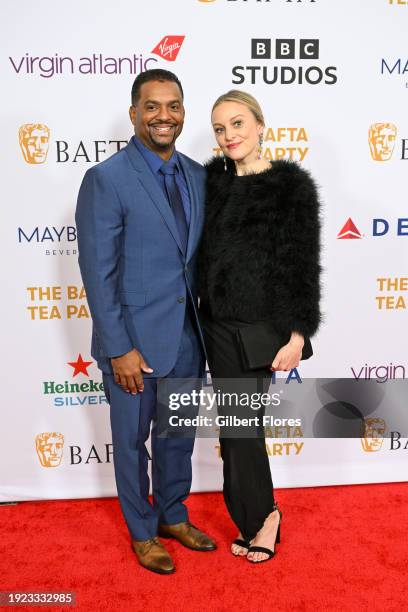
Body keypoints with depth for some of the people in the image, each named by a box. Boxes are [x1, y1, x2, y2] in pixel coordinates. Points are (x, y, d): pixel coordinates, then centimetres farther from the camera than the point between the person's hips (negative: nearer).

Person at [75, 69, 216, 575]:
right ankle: (142, 532, 36)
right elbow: (97, 273, -15)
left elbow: (200, 256, 11)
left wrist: (206, 326, 9)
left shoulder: (196, 176, 5)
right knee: (132, 439, 14)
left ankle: (173, 515, 44)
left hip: (187, 337, 6)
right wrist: (120, 348, -17)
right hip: (134, 340, -5)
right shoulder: (106, 179, -14)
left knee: (178, 434, 21)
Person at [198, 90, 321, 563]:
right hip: (217, 321, 6)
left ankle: (257, 516, 26)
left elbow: (301, 265, -11)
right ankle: (258, 516, 30)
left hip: (260, 323, -5)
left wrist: (298, 334, -16)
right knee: (237, 420, 12)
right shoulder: (212, 179, 7)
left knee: (239, 421, 2)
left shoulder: (291, 185, -9)